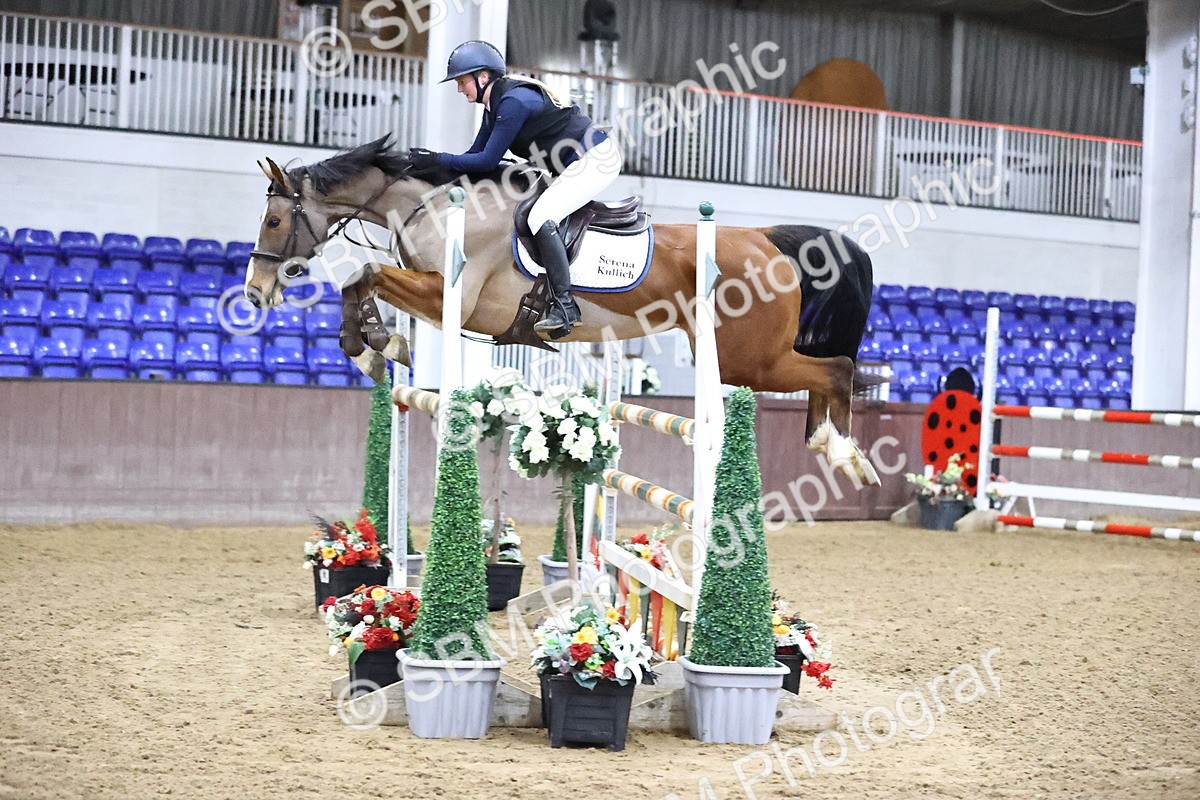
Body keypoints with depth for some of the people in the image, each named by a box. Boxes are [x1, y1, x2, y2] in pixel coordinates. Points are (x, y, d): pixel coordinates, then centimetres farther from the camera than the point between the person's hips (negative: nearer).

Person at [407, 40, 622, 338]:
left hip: (595, 159, -11)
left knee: (541, 218, -22)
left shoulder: (513, 101, -21)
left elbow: (488, 161, -20)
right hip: (574, 166, 11)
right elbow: (476, 154, 11)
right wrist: (430, 160, 1)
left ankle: (565, 305, -23)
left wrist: (438, 160, -15)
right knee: (540, 217, 15)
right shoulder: (495, 104, 10)